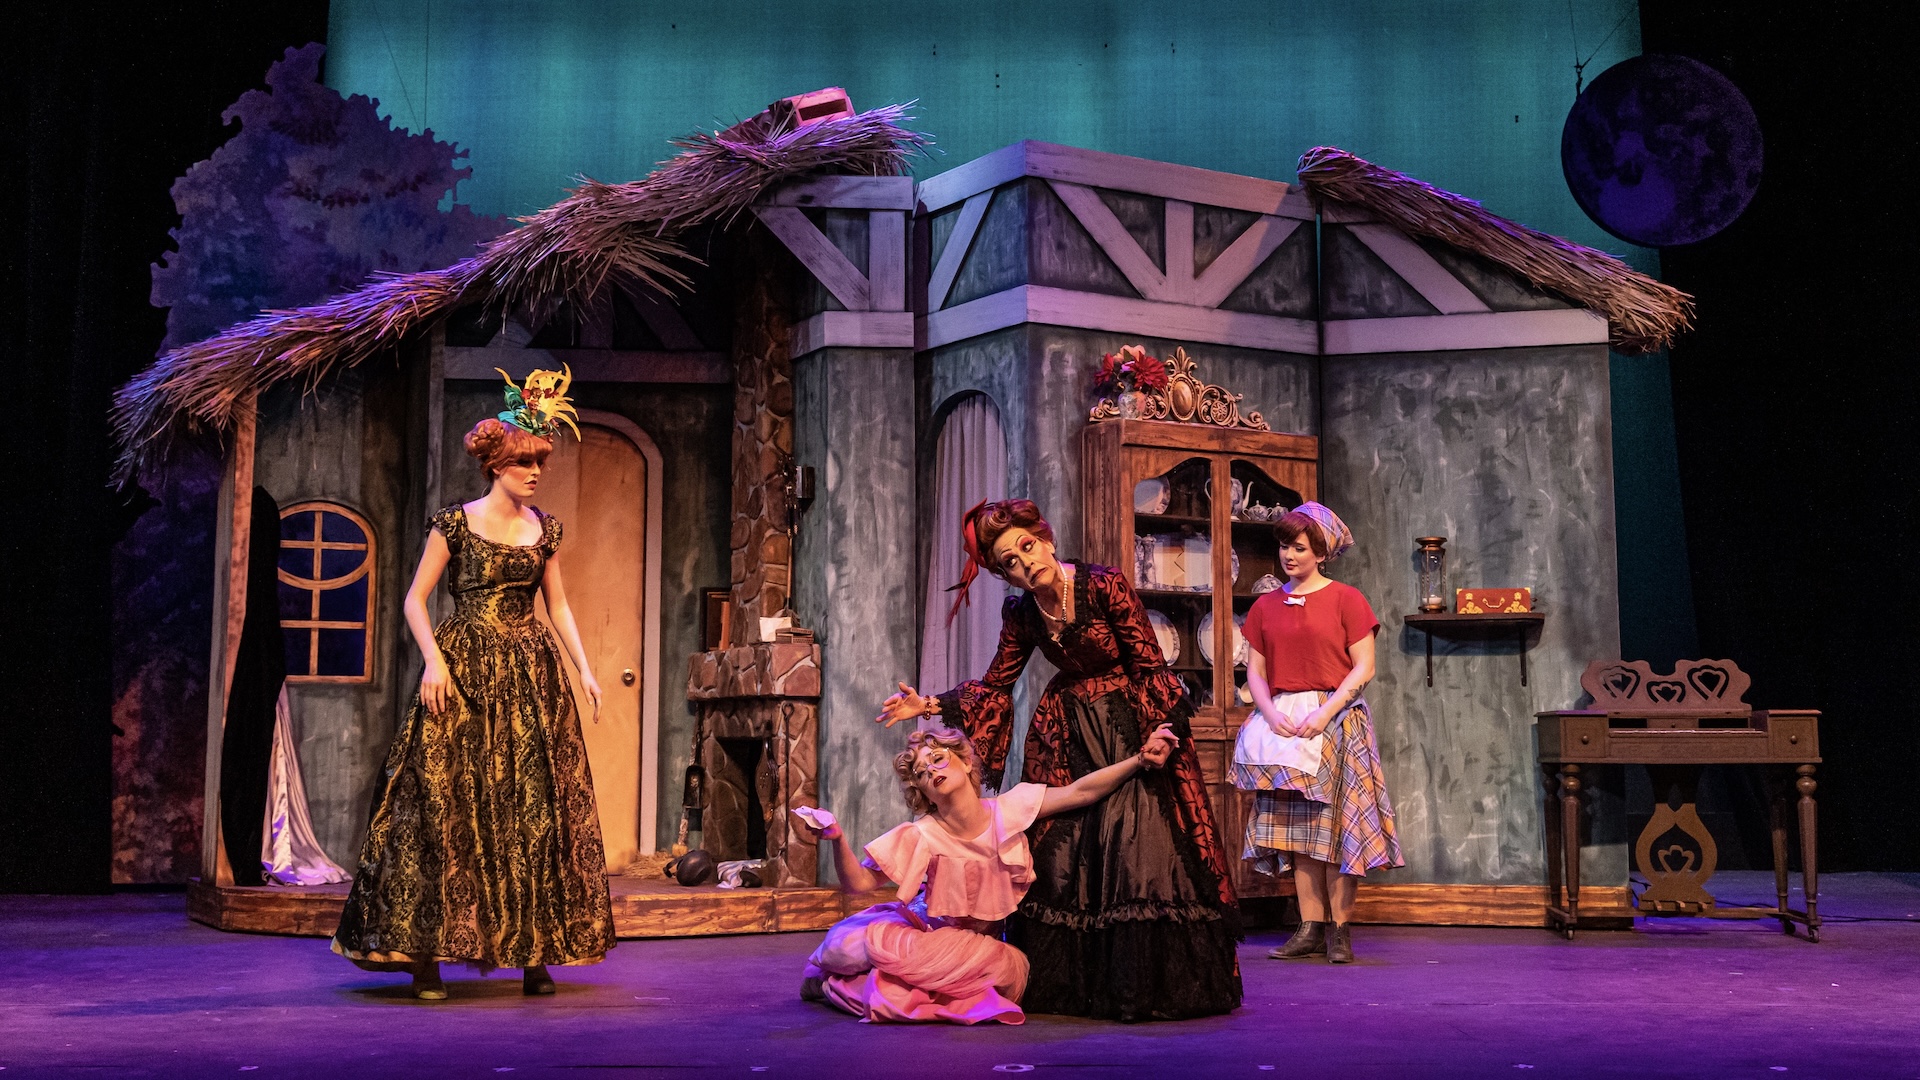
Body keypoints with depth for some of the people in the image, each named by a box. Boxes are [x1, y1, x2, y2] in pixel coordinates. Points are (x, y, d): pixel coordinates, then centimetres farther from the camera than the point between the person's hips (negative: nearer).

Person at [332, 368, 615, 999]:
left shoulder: (544, 529, 10)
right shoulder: (456, 523, -2)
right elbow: (415, 600, -1)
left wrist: (584, 668, 5)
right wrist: (433, 660, -15)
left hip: (531, 676, 4)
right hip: (464, 674, -4)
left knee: (536, 810, 1)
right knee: (446, 808, -6)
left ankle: (535, 956, 7)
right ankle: (425, 956, -2)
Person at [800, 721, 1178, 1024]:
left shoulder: (1008, 811, -9)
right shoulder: (921, 837, -13)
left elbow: (1080, 792, -13)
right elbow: (858, 883, -16)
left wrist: (1140, 759, -24)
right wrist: (838, 840, -35)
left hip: (983, 946, 3)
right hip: (928, 932, -3)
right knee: (850, 939, -28)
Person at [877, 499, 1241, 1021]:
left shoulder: (1105, 585, -15)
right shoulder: (1021, 614, 0)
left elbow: (1150, 667, -12)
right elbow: (995, 686, 10)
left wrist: (1162, 729, -22)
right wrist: (929, 705, 1)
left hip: (1129, 728, -5)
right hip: (1066, 737, 5)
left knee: (1136, 848, -11)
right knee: (1060, 854, 0)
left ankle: (1145, 984, -3)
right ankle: (1068, 985, 10)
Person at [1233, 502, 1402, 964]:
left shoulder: (1346, 599, 1)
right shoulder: (1265, 606, 12)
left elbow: (1363, 667, -4)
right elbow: (1255, 671, 11)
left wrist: (1324, 712, -15)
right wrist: (1273, 714, -7)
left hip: (1336, 717, -4)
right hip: (1283, 723, 4)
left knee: (1336, 823, -6)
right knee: (1297, 824, 2)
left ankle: (1339, 930, -1)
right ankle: (1311, 927, 6)